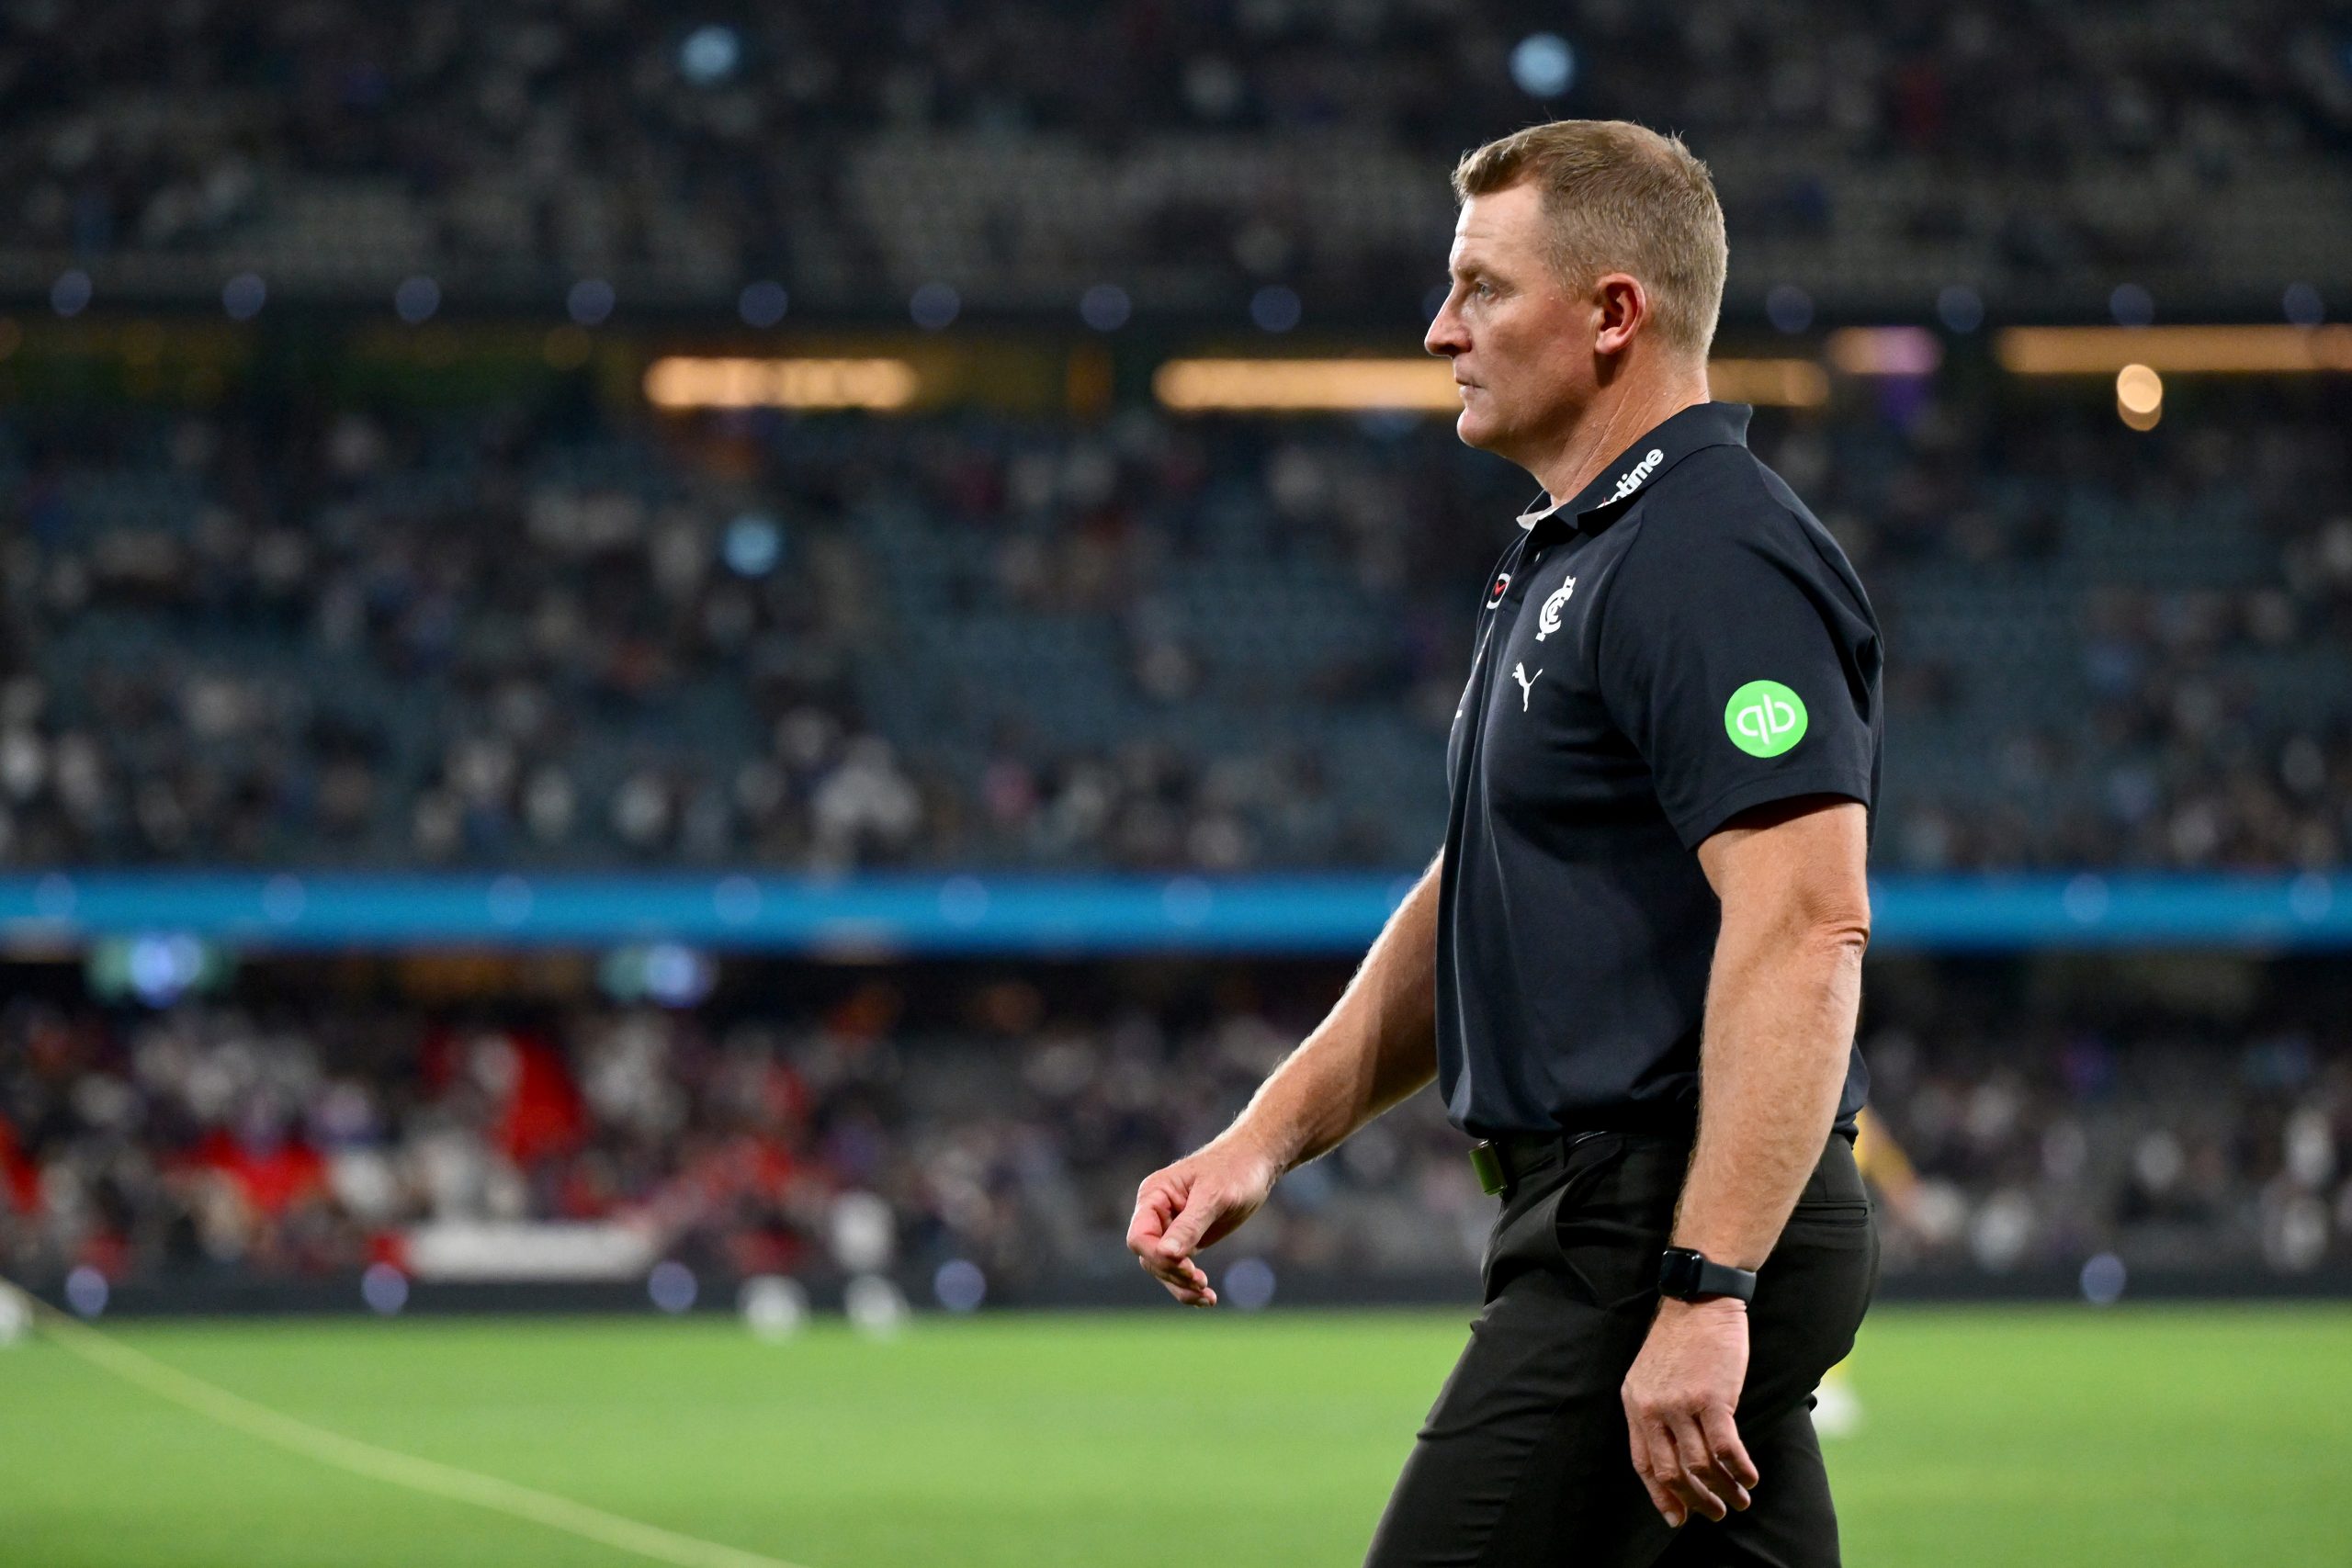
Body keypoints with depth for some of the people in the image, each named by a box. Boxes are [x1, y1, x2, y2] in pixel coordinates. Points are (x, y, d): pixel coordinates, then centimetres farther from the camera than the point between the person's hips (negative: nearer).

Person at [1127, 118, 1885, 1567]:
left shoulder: (1716, 563, -15)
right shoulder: (1569, 561, 20)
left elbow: (1804, 931, -24)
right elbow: (1469, 912, 27)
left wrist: (1704, 1290, -29)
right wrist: (1268, 1138, 17)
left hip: (1661, 1224, -10)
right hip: (1598, 1216, 10)